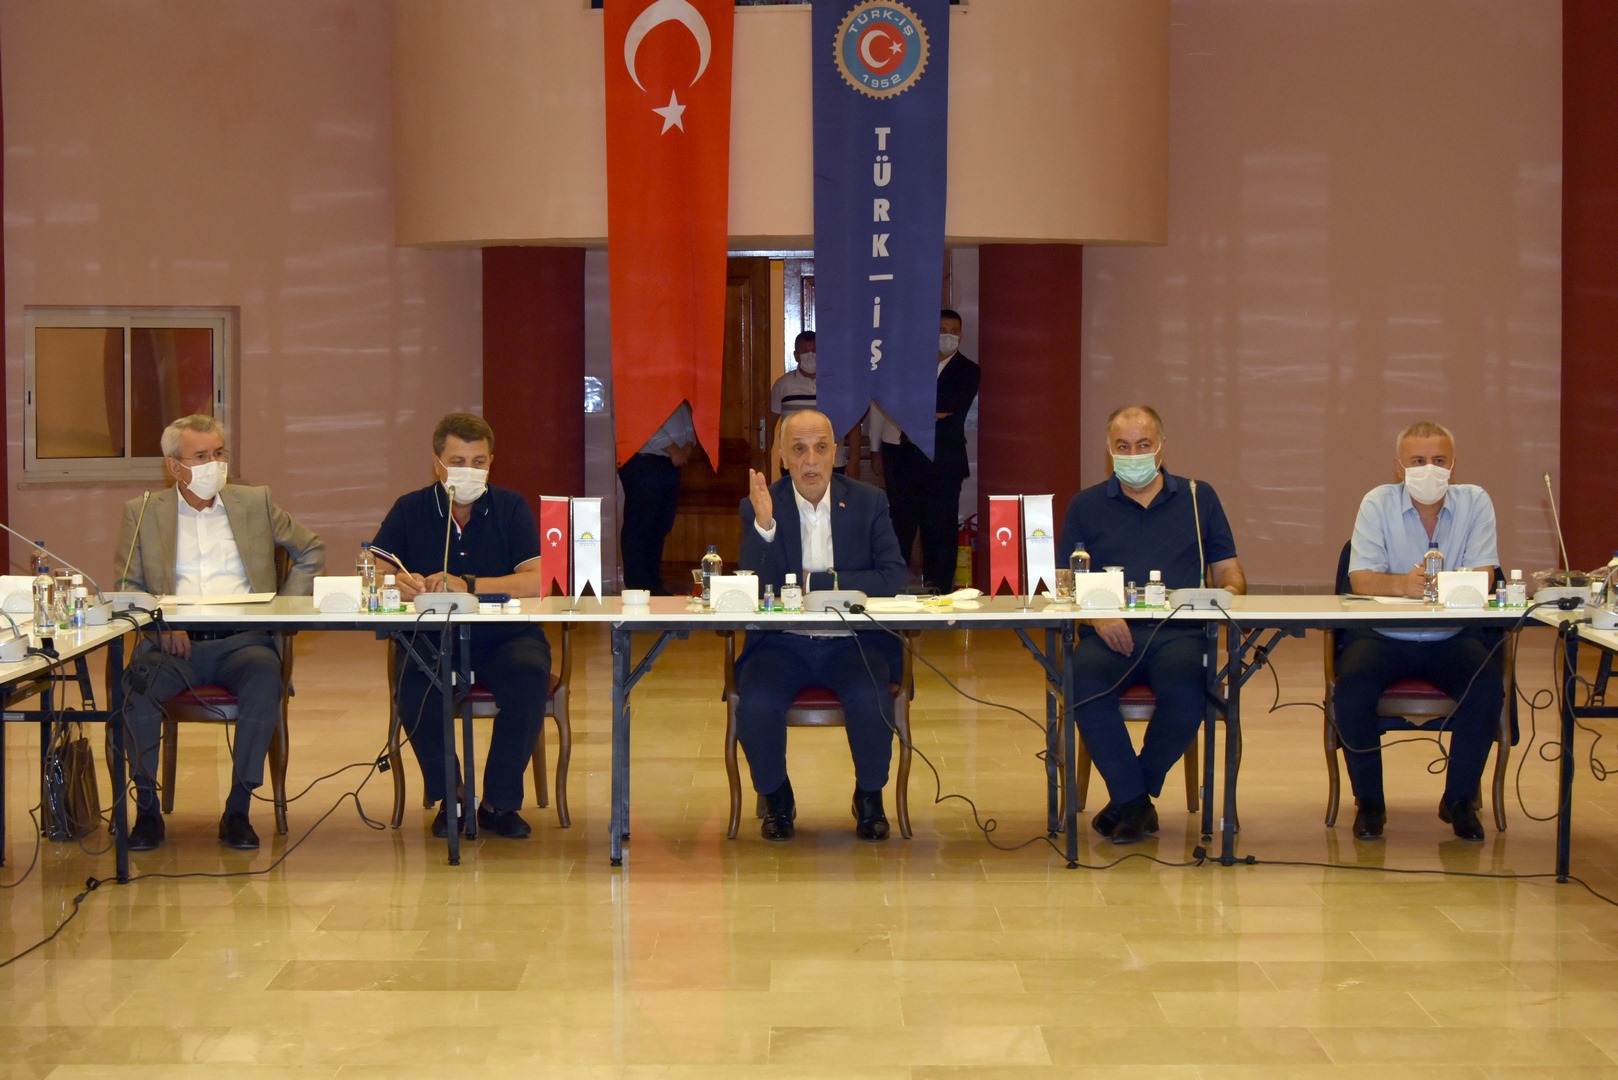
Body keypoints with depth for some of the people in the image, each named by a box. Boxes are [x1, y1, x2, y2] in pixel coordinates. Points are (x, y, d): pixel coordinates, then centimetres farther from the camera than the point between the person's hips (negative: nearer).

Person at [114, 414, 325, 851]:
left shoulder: (254, 503, 17)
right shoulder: (141, 513, 14)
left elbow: (312, 552, 23)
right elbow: (125, 587, 8)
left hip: (242, 639, 0)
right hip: (175, 642, 0)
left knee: (265, 677, -34)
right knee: (138, 679, -33)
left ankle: (238, 810, -25)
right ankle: (147, 810, -21)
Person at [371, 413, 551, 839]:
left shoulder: (511, 508, 3)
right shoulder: (410, 511, 6)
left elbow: (537, 581, -11)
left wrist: (466, 585, -23)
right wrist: (399, 586, -28)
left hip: (506, 639, 0)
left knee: (529, 676, -32)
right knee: (413, 679, -32)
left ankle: (500, 801, -15)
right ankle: (447, 799, -13)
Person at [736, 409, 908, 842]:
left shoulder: (869, 502, 5)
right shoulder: (759, 506, 2)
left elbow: (894, 577, -4)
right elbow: (753, 590, -8)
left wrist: (817, 582, -11)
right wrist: (763, 524, -23)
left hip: (851, 643, 0)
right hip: (781, 644, 0)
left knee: (870, 700, -31)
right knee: (756, 704, -30)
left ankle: (869, 798, -2)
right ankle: (777, 801, 0)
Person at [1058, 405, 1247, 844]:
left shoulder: (1198, 498, 19)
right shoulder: (1086, 506, 17)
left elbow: (1229, 573, 16)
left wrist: (1228, 591, -9)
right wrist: (1095, 613, -11)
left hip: (1179, 632, 0)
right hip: (1110, 635, 0)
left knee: (1185, 690, -35)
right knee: (1085, 683, -34)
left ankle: (1129, 799, -12)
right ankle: (1136, 803, -20)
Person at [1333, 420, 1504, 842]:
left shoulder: (1474, 502, -1)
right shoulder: (1378, 503, -3)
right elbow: (1361, 579, -13)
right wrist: (1403, 584, -35)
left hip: (1452, 637, 1)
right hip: (1383, 636, -1)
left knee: (1488, 688, -27)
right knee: (1352, 688, -29)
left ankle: (1459, 800, -5)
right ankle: (1369, 801, -6)